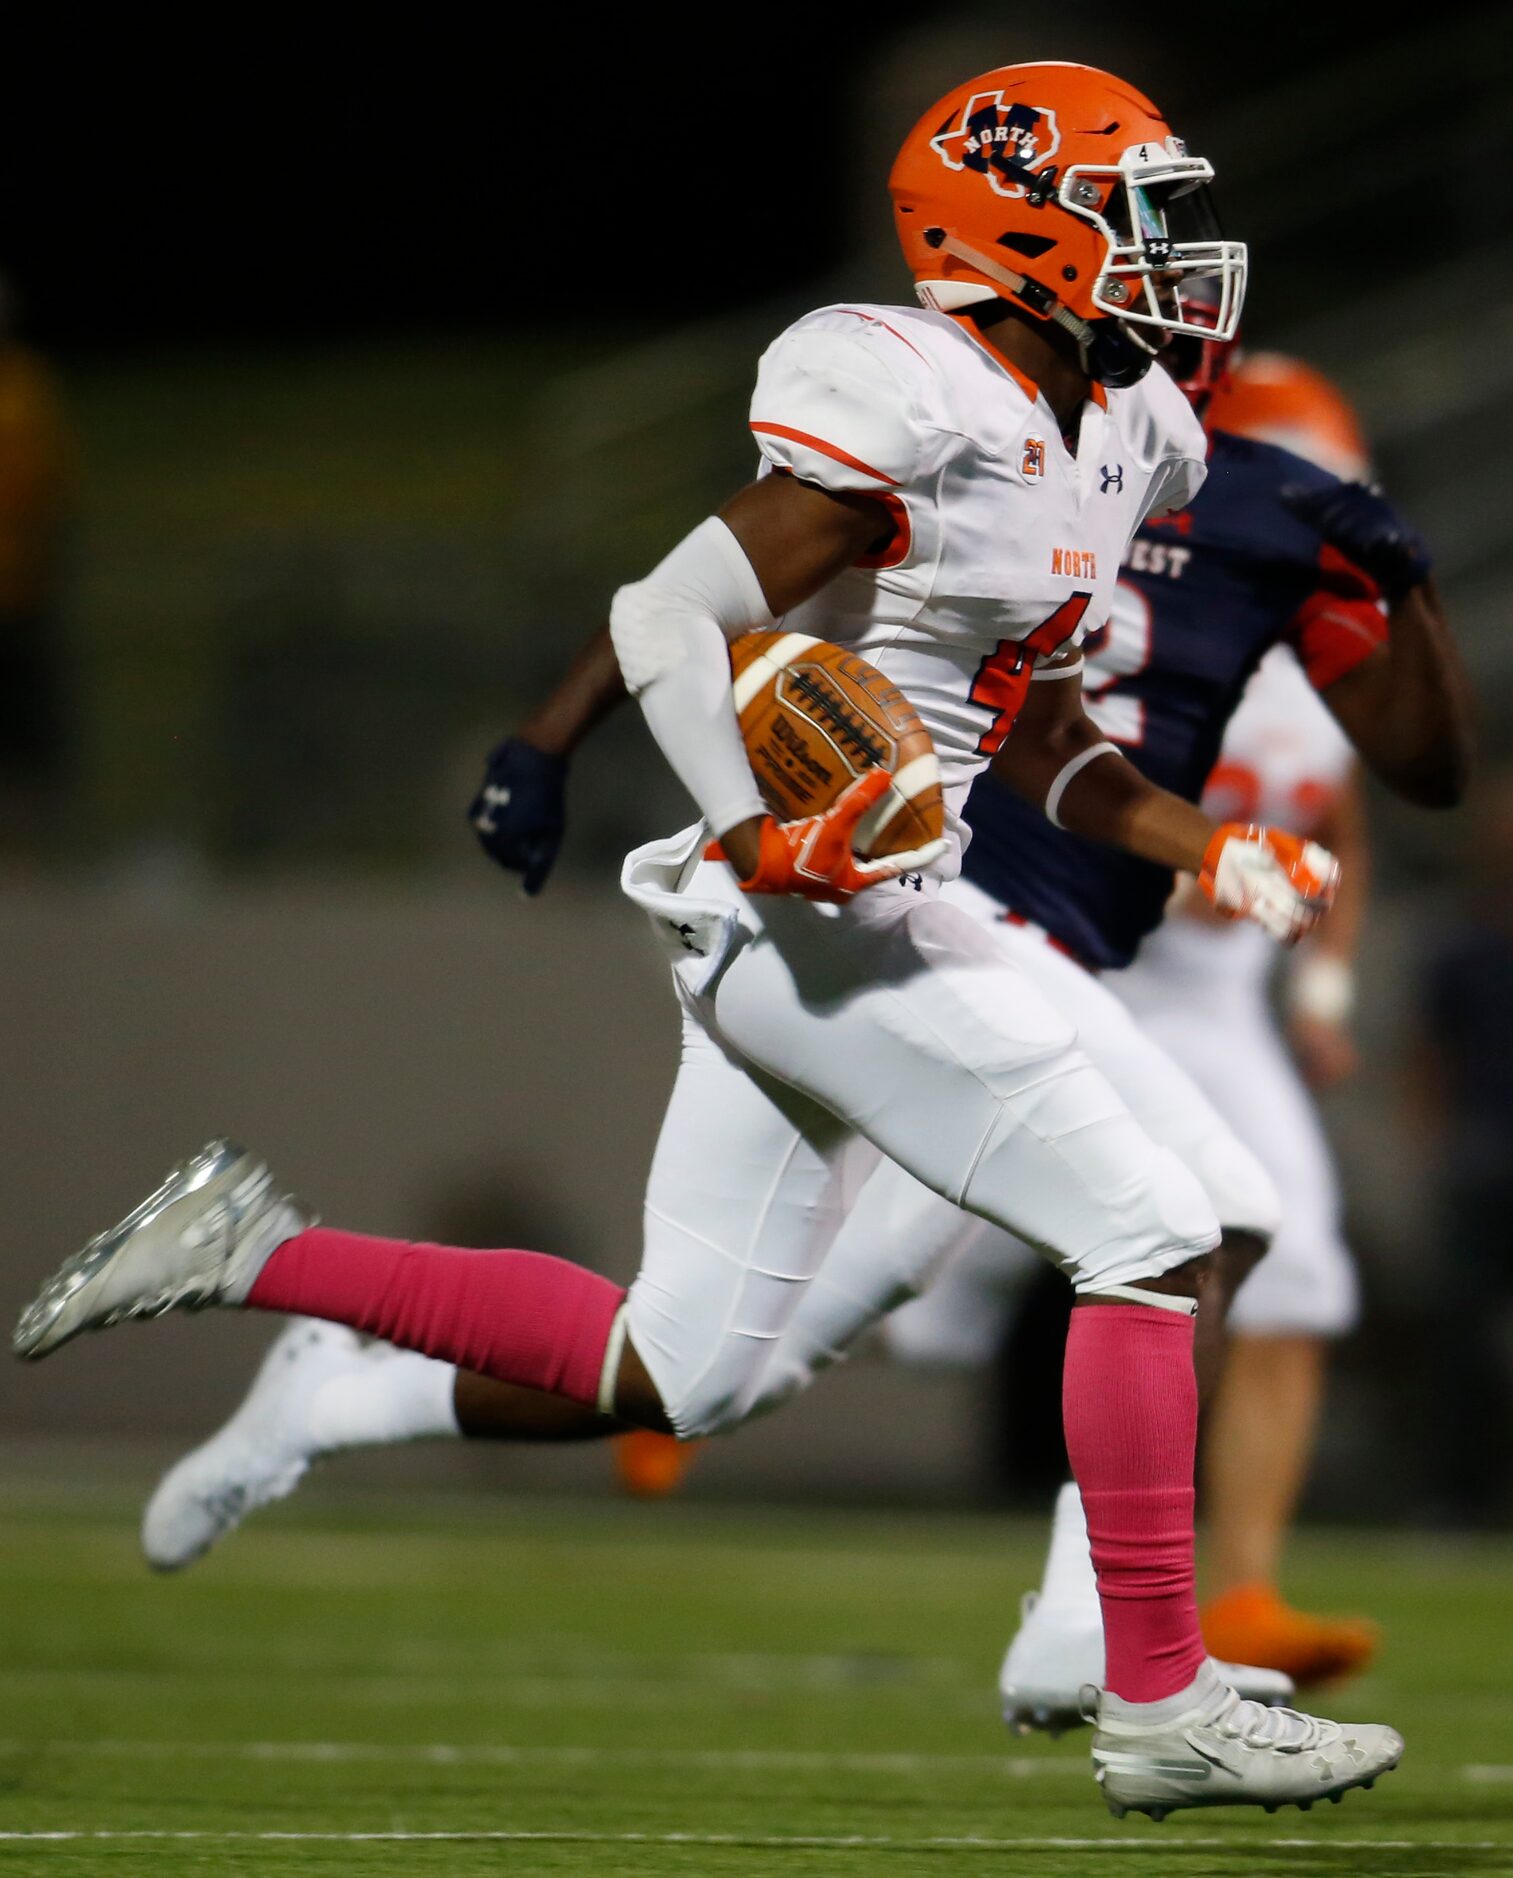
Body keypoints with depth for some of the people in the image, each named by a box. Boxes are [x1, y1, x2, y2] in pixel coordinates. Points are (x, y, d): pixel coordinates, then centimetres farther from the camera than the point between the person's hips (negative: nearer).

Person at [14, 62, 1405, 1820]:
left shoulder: (1110, 432, 14)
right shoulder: (914, 405, -15)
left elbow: (1038, 737, 23)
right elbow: (672, 619, -18)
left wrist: (1216, 852, 12)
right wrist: (764, 841, -25)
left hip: (798, 933, 10)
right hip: (815, 919, -10)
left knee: (663, 1374, 11)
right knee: (1149, 1236, -9)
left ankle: (254, 1249, 16)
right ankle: (1161, 1706, -5)